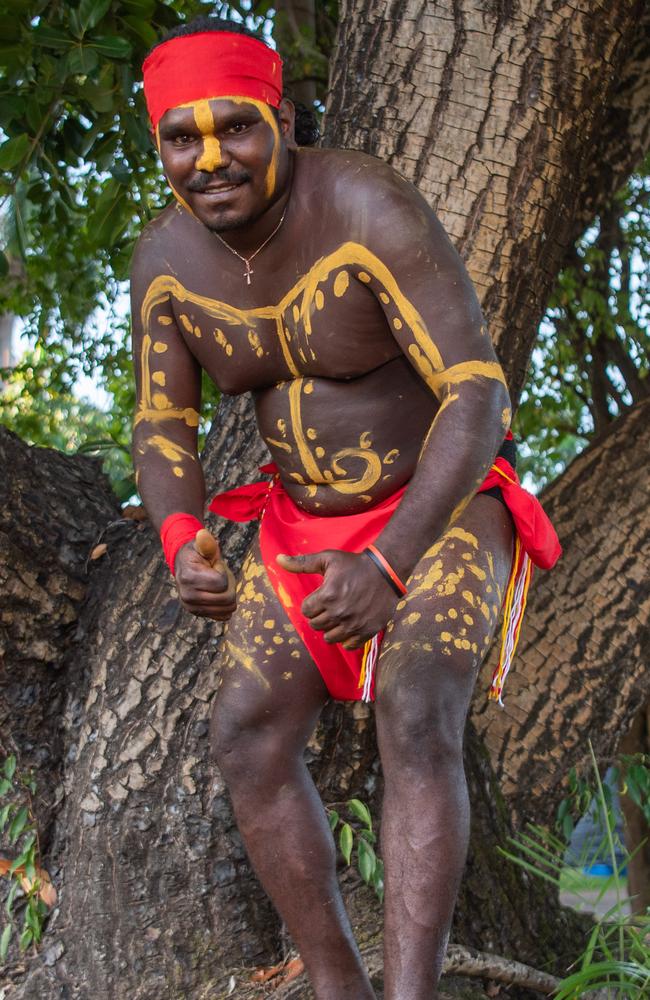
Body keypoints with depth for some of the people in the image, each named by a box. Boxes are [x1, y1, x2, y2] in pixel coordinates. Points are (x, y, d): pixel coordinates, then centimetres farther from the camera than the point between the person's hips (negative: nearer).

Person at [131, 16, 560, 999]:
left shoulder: (374, 209, -27)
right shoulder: (167, 257, -9)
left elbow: (479, 395, -28)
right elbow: (163, 427, -1)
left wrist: (389, 566, -35)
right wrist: (183, 548, -23)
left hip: (443, 510, -5)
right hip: (312, 523, 5)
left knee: (417, 723, -29)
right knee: (249, 737, -12)